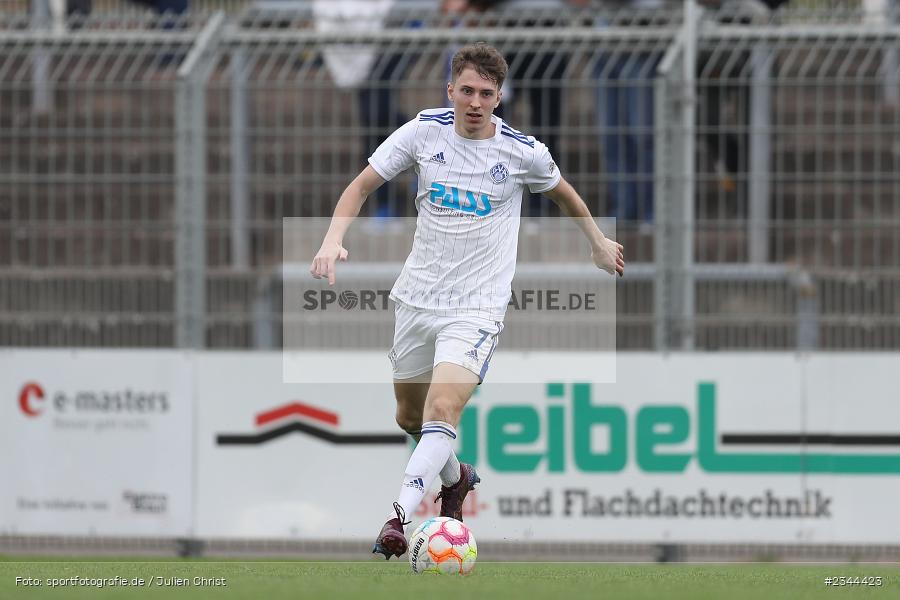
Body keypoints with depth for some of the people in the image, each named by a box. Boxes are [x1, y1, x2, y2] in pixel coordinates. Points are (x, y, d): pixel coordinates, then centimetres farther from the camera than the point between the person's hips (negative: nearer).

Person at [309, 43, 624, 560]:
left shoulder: (523, 152, -7)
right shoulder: (423, 132, -4)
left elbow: (562, 192, 15)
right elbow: (361, 186, 2)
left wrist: (599, 242, 26)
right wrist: (334, 239, -14)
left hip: (477, 308, -4)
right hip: (417, 298, 4)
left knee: (442, 410, -25)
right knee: (410, 417, 16)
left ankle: (401, 517, -32)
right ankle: (456, 479, 46)